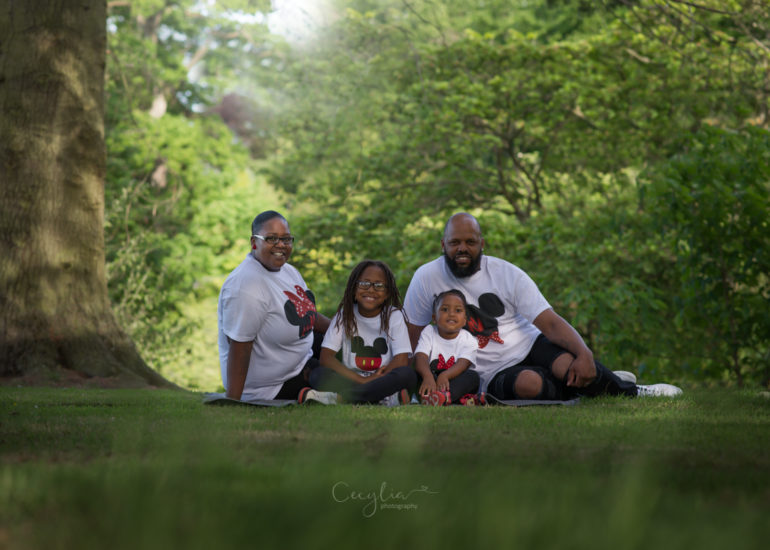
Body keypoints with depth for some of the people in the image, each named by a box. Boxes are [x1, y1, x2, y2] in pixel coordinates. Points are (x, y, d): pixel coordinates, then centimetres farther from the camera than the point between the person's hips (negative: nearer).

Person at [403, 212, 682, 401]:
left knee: (567, 365, -33)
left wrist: (584, 353, -29)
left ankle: (626, 389, -5)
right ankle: (587, 390, -10)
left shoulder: (507, 274, -5)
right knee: (528, 383, -37)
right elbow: (413, 338, 3)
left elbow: (550, 322, -11)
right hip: (494, 375, -1)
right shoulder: (426, 279, -5)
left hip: (530, 346, 1)